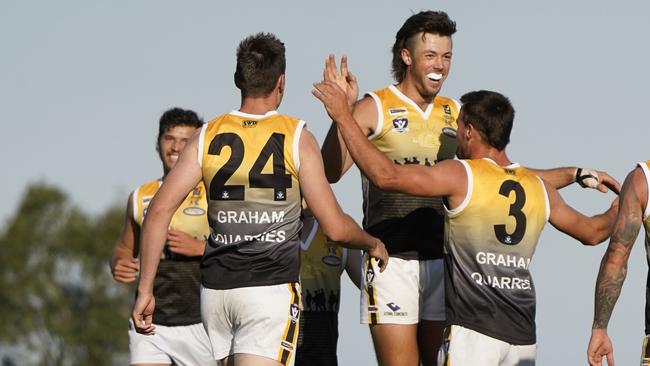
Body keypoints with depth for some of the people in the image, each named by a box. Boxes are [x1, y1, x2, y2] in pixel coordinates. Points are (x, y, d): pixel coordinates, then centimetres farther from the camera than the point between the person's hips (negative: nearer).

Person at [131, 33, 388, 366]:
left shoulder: (208, 137, 6)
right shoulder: (296, 138, -2)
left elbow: (159, 211, -2)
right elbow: (335, 228, -1)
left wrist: (145, 289, 2)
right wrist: (373, 245, 20)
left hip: (215, 289, 4)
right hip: (271, 290, -4)